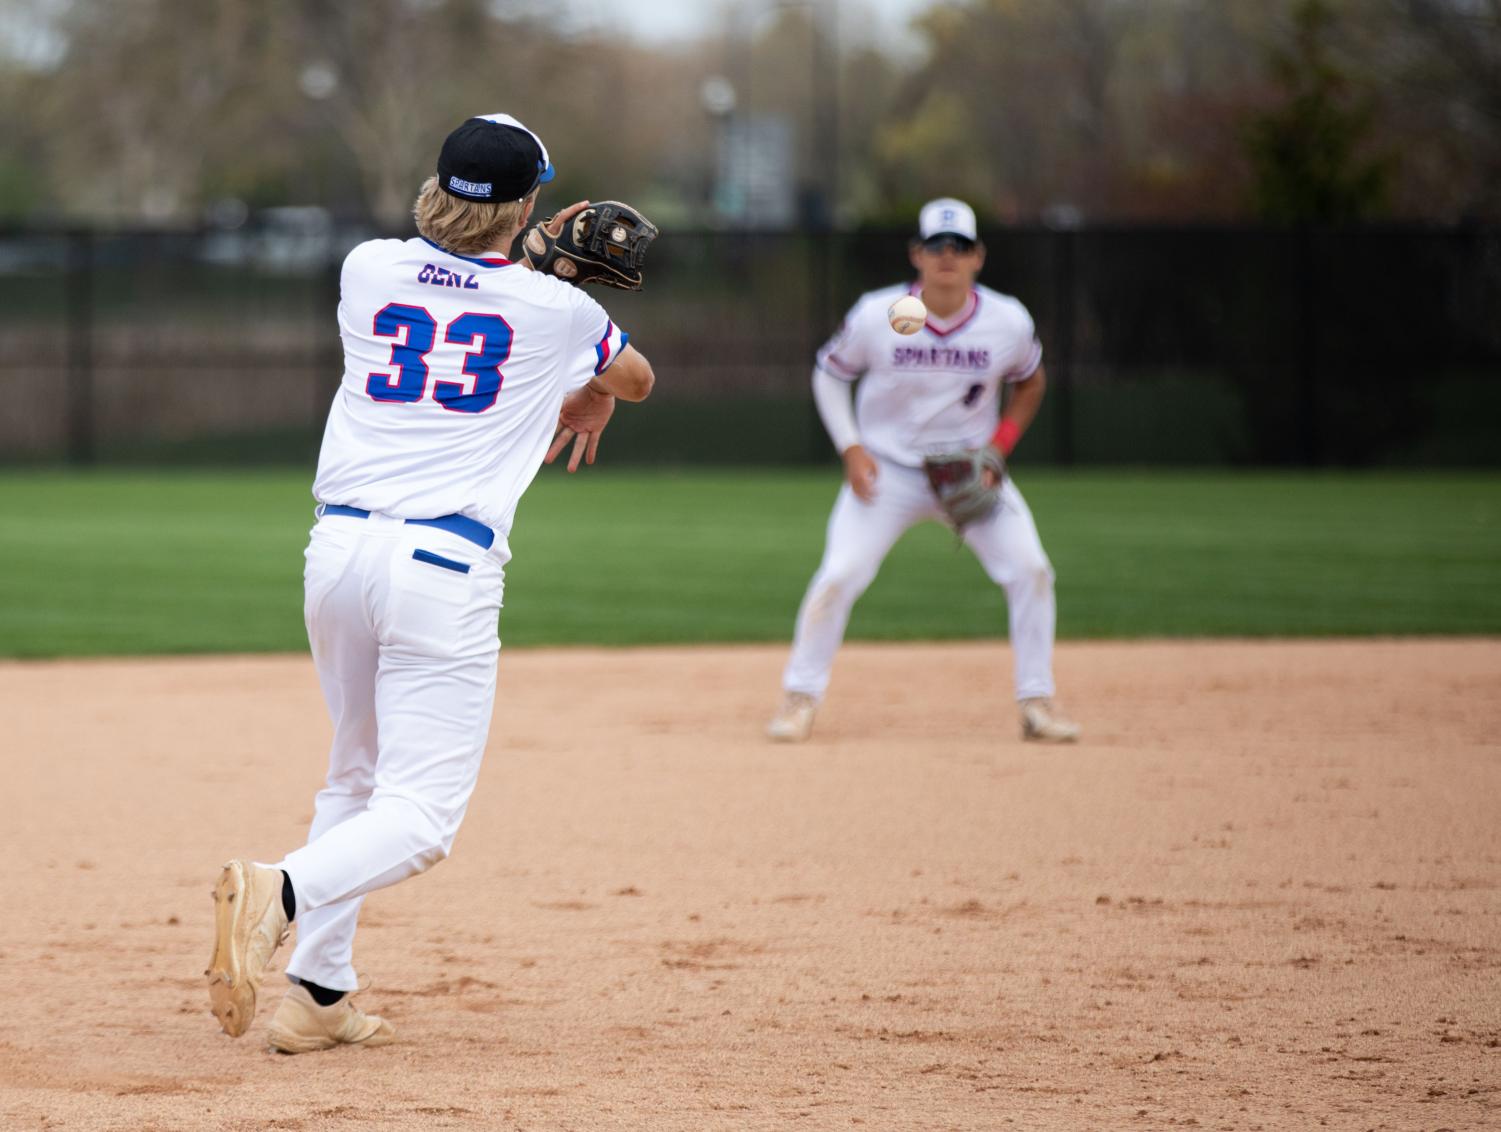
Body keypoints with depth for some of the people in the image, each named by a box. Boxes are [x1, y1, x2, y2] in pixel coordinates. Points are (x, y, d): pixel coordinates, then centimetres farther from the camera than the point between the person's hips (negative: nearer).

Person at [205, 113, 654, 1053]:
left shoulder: (368, 270, 8)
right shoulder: (553, 307, 3)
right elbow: (637, 377, 27)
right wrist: (593, 398, 48)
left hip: (339, 549, 5)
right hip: (448, 565, -5)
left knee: (357, 774, 23)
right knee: (418, 817, -6)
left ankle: (320, 994, 16)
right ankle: (281, 892, -34)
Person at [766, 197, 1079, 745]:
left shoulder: (1008, 322, -13)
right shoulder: (876, 316, -16)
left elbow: (1030, 382, 7)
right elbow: (829, 374, 0)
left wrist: (998, 447, -6)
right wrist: (852, 449, -11)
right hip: (888, 469, -1)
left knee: (1029, 570, -12)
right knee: (839, 575, -15)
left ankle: (1037, 702, 1)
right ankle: (800, 696, 3)